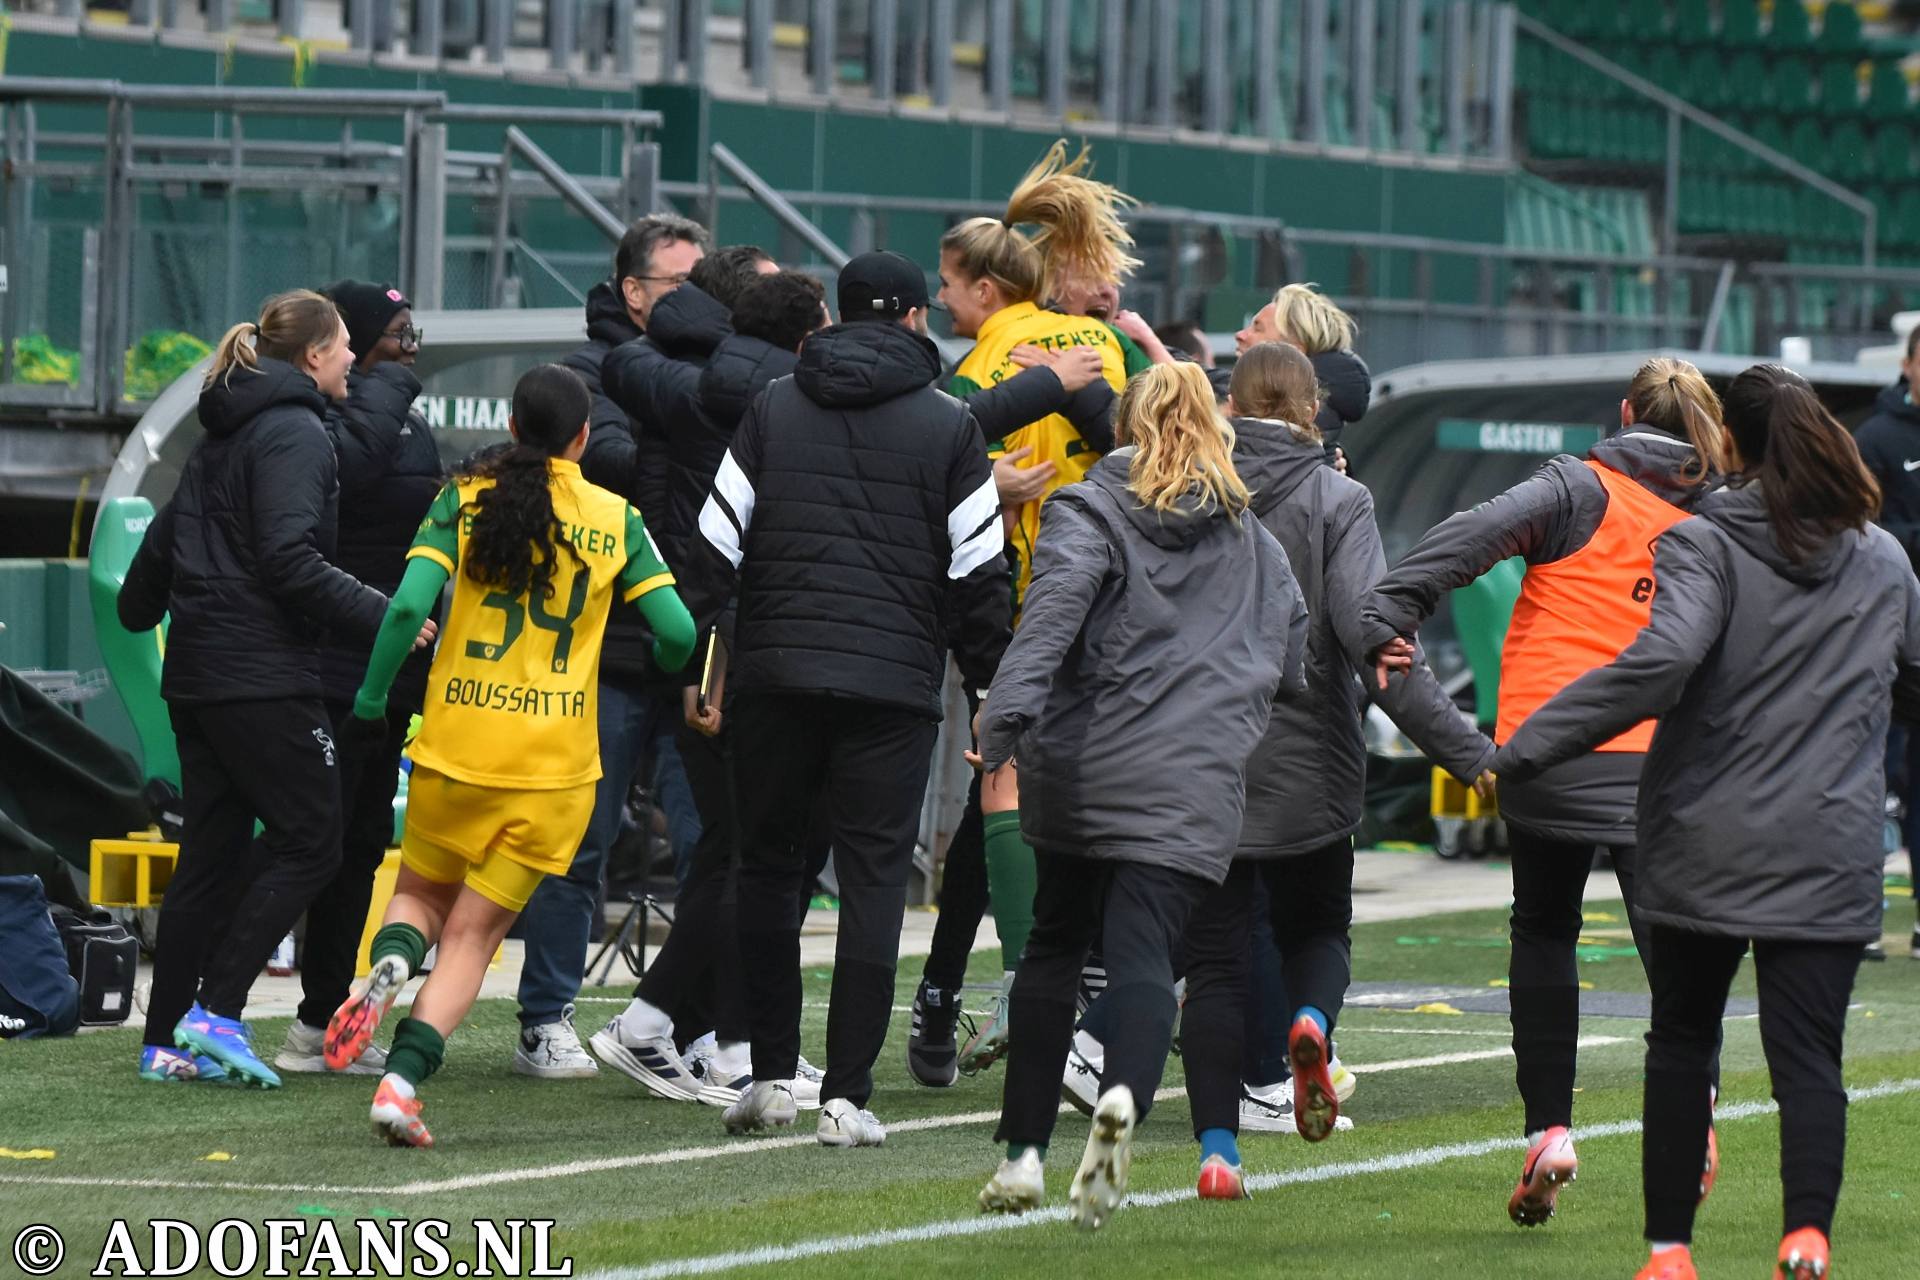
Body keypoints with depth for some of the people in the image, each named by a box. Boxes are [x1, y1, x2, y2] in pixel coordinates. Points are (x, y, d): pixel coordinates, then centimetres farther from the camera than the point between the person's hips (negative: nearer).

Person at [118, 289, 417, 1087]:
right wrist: (380, 617, -20)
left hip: (197, 676, 9)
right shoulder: (296, 433, -10)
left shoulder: (223, 435, 18)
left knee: (212, 855, 10)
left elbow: (164, 539, 26)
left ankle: (168, 1040, 9)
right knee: (309, 845, -4)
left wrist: (139, 606, 45)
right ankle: (217, 1010, -13)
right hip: (264, 676, -9)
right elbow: (289, 558, -22)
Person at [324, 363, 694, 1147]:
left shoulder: (463, 502, 1)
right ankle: (403, 1077, -12)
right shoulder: (615, 520, 2)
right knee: (473, 933, 7)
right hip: (555, 761, 0)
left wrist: (370, 701, 0)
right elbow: (677, 634, -2)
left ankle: (389, 964, -13)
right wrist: (656, 675, 20)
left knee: (421, 893, 22)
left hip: (455, 749, 0)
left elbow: (409, 605, -11)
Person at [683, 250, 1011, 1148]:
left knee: (766, 866, 14)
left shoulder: (772, 409, 8)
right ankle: (847, 1095, -6)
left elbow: (715, 544, 5)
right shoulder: (950, 427, 3)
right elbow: (978, 576, 1)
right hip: (894, 685, -2)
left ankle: (771, 1074, 14)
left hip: (773, 674, 2)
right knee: (873, 879, 0)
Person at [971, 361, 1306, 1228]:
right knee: (1142, 954, -7)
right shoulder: (1251, 538, 18)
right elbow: (1296, 654, 22)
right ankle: (1124, 1096, -39)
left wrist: (1006, 721, -25)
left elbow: (1053, 612, -15)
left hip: (1081, 767, -1)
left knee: (1055, 945, 15)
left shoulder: (1089, 512, 3)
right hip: (1193, 786, 1)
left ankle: (1024, 1152, 14)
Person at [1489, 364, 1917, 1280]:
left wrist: (1519, 751, -23)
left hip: (1706, 846, -2)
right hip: (1830, 853, 2)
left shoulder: (1703, 544, -7)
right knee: (1807, 1052, -1)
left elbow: (1663, 661, -23)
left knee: (1683, 1041, 14)